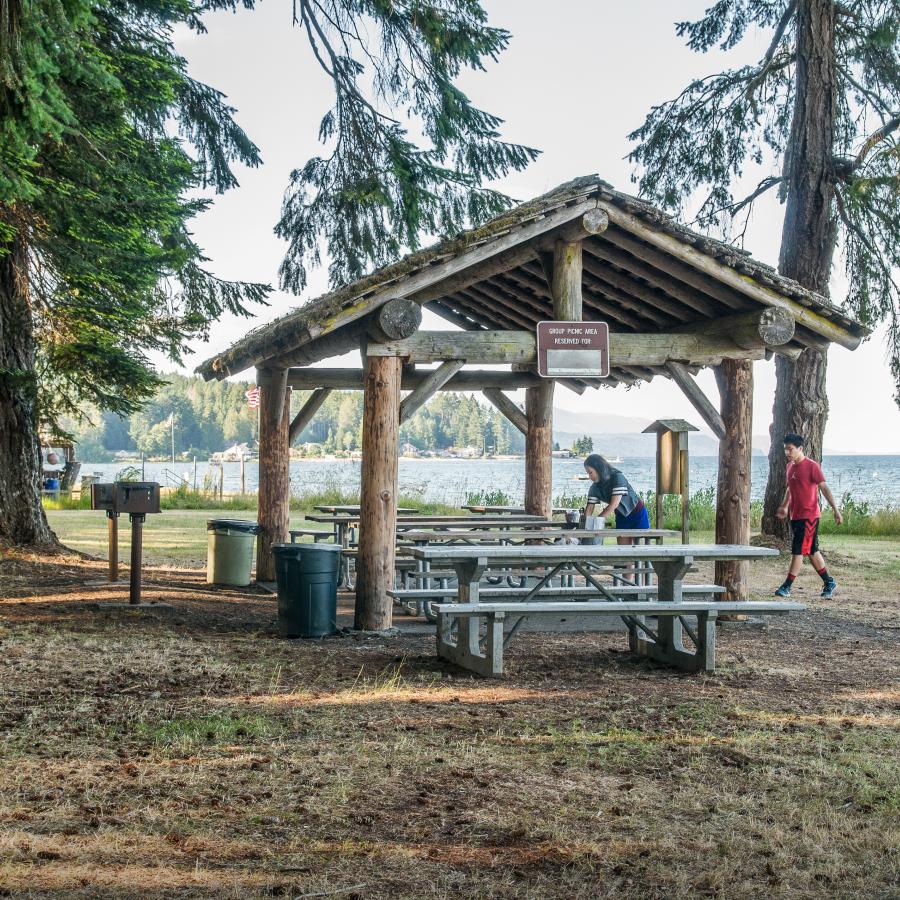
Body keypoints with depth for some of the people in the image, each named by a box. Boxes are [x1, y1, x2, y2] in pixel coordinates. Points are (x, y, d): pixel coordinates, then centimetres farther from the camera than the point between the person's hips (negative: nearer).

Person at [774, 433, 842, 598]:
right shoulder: (790, 466, 10)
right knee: (812, 551, 13)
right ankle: (828, 582, 23)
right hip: (795, 516, 8)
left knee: (798, 551, -8)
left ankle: (787, 587, -7)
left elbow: (824, 488, -14)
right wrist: (784, 506, 29)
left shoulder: (812, 466, -13)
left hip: (809, 516, -8)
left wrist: (835, 510, -17)